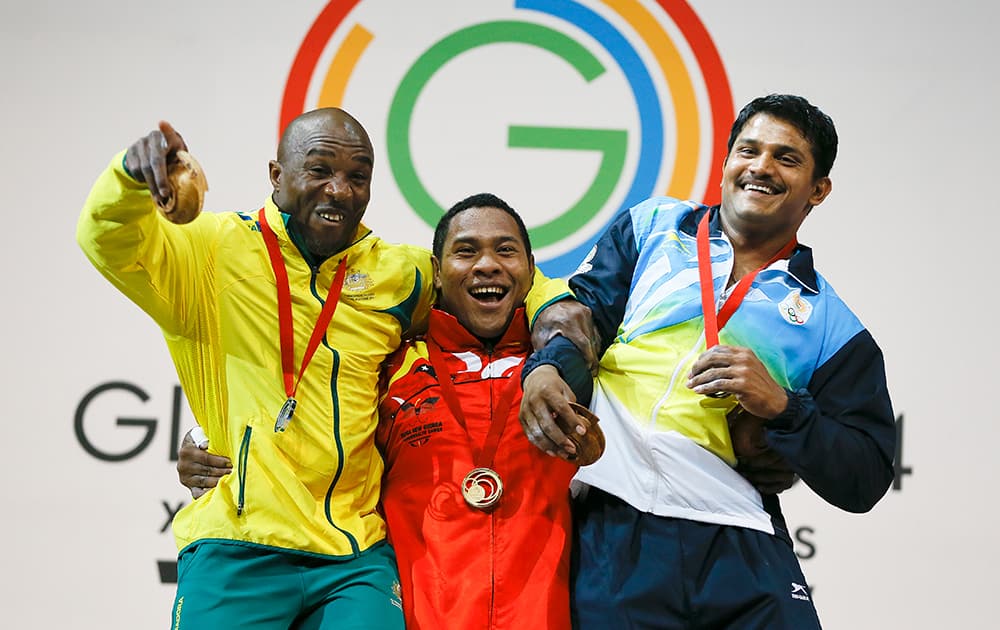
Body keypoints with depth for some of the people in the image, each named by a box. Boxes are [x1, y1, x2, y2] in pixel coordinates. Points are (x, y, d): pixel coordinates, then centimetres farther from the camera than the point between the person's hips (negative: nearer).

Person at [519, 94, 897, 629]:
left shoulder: (831, 325, 12)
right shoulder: (652, 227, 17)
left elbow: (865, 482, 7)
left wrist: (780, 406, -8)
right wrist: (546, 366, -18)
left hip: (739, 551, 1)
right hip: (611, 531, 0)